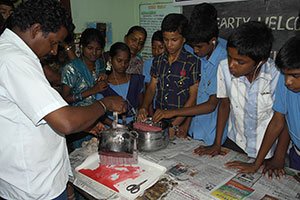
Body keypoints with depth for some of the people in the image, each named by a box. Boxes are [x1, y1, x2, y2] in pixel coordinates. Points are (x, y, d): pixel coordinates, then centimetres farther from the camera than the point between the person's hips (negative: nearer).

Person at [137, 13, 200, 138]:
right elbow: (152, 87, 13)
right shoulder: (158, 61, 10)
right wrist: (144, 107, -6)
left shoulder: (193, 62, -5)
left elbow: (193, 97, -6)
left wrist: (175, 125, -12)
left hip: (181, 124, -4)